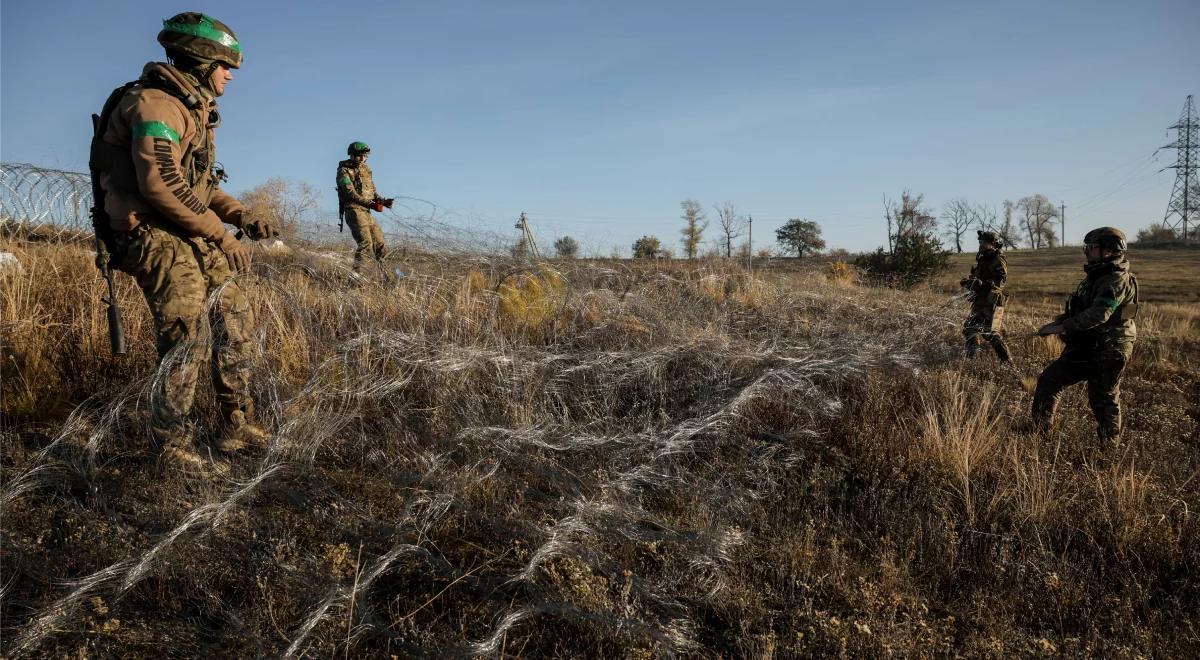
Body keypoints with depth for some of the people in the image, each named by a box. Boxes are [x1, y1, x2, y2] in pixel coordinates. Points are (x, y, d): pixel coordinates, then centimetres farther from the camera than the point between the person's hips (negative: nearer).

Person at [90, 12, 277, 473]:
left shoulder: (194, 109, 18)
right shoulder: (156, 103, -14)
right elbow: (162, 184, -25)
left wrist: (242, 217, 7)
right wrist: (222, 235, -20)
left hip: (195, 242, 10)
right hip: (159, 241, -10)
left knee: (235, 321, 10)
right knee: (188, 340, -9)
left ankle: (237, 426, 20)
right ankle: (173, 446, 5)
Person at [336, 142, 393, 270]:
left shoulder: (366, 170, 17)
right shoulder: (344, 171, -6)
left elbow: (372, 191, 21)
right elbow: (350, 193, -17)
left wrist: (383, 201, 2)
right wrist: (369, 203, -25)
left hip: (366, 211, 8)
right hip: (353, 210, -8)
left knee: (379, 241, 10)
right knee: (366, 243, -19)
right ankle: (357, 271, -16)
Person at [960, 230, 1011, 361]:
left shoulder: (998, 261, -12)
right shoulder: (982, 260, 16)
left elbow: (1000, 282, -24)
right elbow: (975, 277, 22)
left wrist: (980, 283, -33)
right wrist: (969, 282, 0)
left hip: (992, 303, -9)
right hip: (979, 302, 9)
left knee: (990, 333, -13)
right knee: (969, 329, 11)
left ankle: (1006, 360, -5)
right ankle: (972, 358, 22)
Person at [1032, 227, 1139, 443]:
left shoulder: (1118, 280, -18)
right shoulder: (1096, 275, 13)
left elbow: (1099, 314, -29)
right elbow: (1078, 308, 23)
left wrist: (1062, 327, -28)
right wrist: (1060, 320, 7)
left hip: (1107, 352, -9)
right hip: (1084, 347, 9)